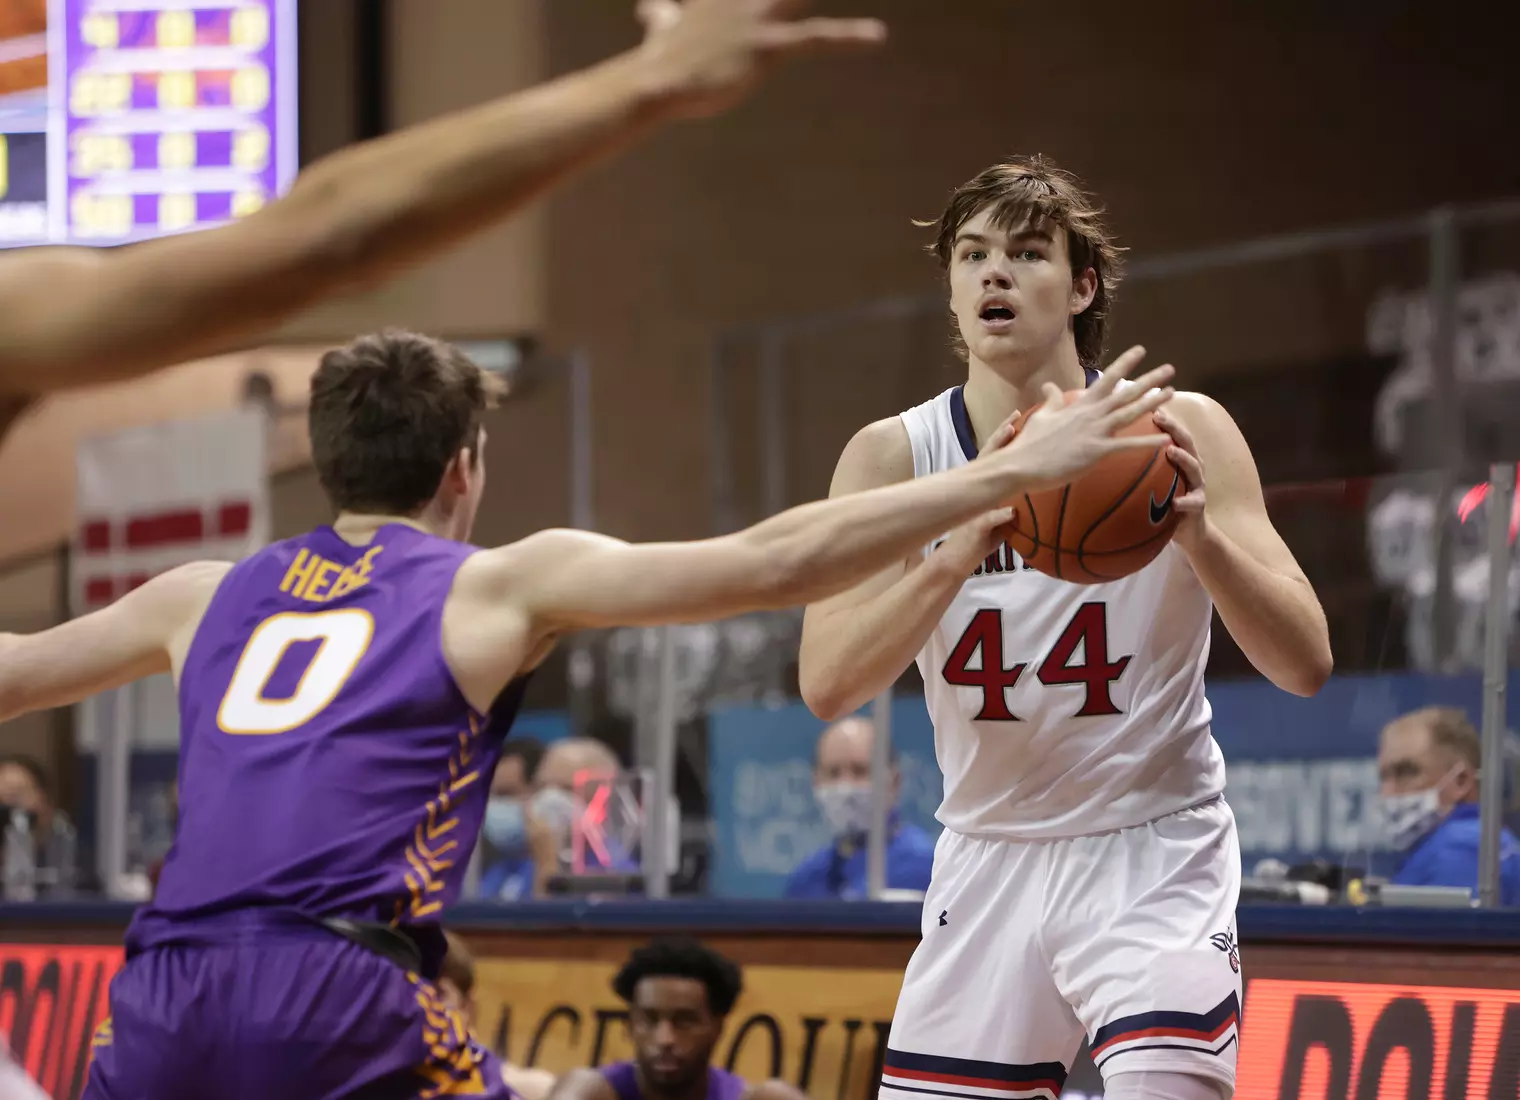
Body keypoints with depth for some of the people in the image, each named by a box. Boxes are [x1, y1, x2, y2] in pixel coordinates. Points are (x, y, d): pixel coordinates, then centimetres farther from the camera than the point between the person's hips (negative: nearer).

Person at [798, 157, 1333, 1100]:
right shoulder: (893, 457, -3)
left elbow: (1306, 663, -15)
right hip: (991, 858, 3)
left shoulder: (1176, 433, -9)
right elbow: (826, 684, -16)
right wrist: (961, 552, -31)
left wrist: (1200, 533, -33)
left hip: (1152, 853, -3)